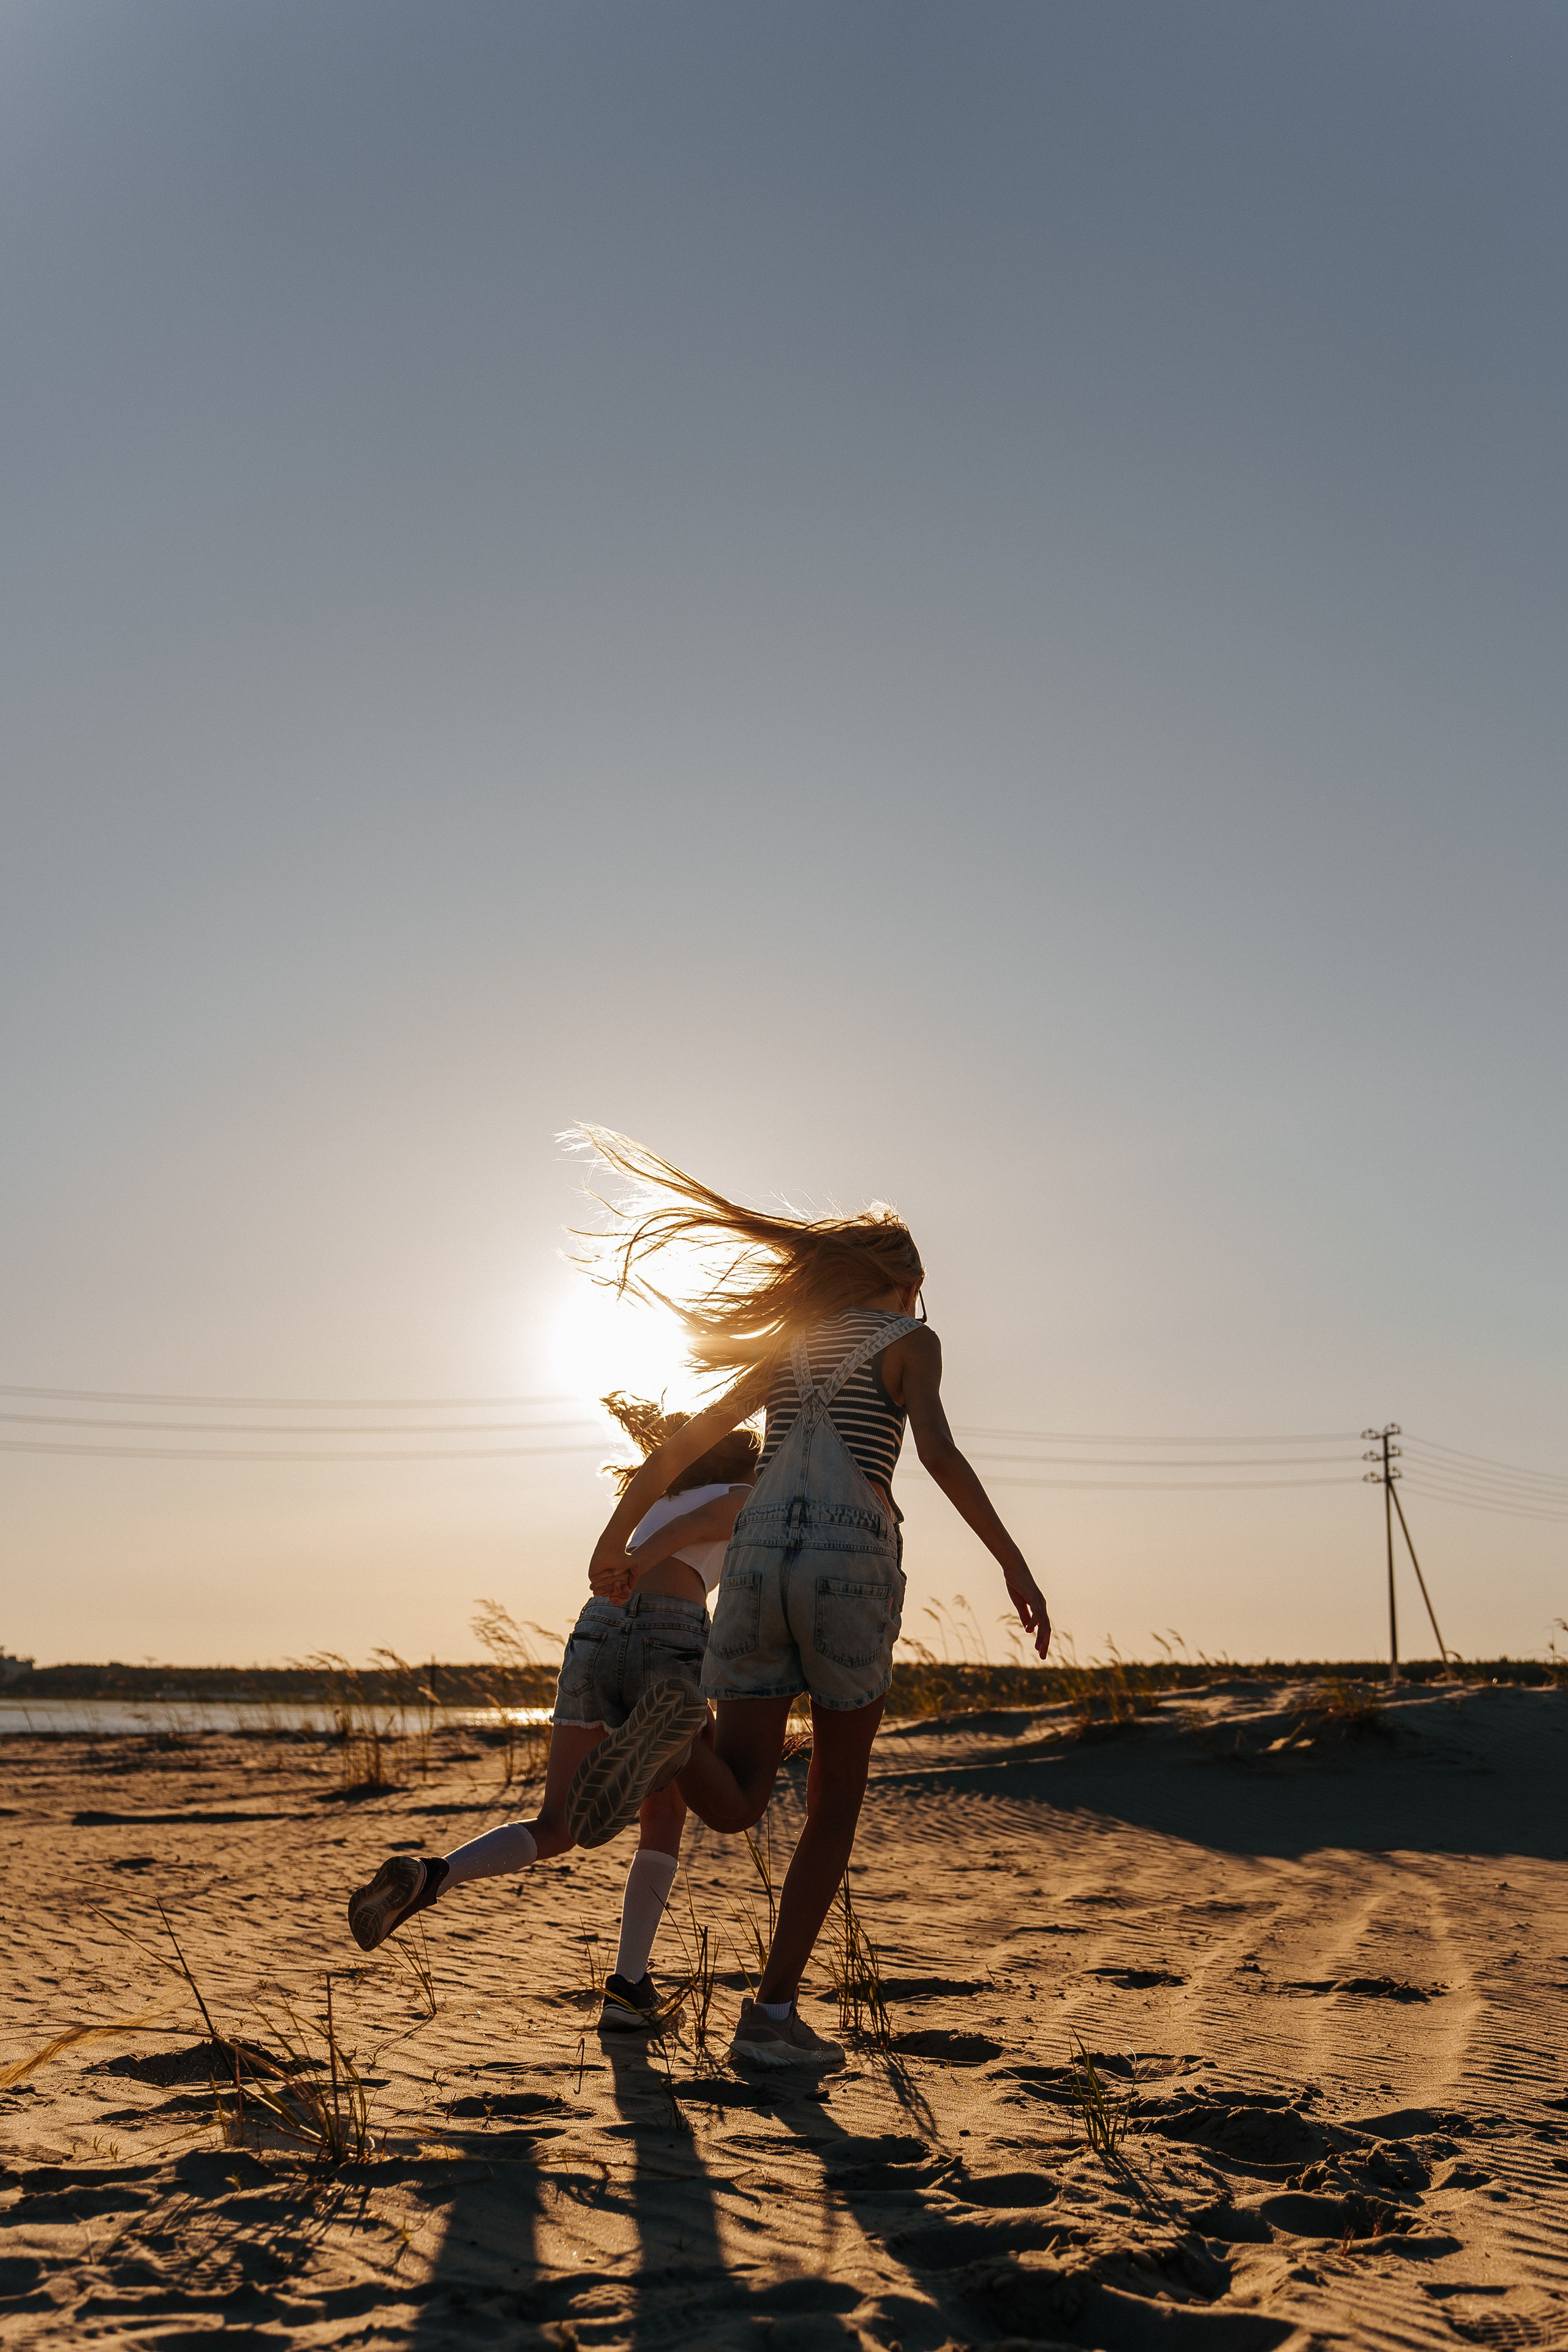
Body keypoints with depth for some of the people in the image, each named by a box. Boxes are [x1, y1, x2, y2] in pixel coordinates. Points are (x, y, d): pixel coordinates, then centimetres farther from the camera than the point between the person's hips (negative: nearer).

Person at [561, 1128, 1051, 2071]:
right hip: (850, 1567, -4)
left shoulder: (786, 1348, 24)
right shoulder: (912, 1340, 9)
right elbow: (938, 1449, -11)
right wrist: (1014, 1562, -13)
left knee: (734, 1808, 4)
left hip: (756, 1562, 4)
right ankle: (774, 2013, 8)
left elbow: (684, 1442, 23)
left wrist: (616, 1538, 30)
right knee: (837, 1802, 14)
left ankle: (671, 1736, -30)